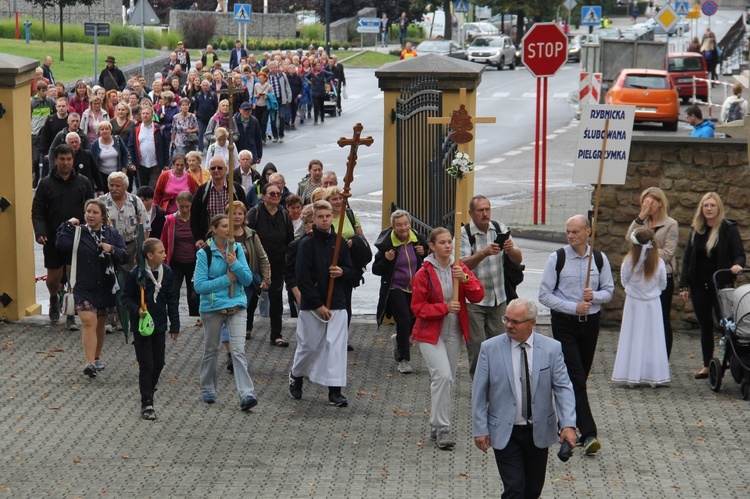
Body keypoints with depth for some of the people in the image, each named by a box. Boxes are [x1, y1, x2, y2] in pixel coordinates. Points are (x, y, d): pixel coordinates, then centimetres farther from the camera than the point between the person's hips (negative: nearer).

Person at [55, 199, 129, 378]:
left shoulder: (112, 234, 4)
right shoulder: (78, 232, -3)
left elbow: (125, 256, -1)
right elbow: (61, 244, -20)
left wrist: (112, 249, -17)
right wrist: (68, 226, -17)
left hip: (105, 287, 3)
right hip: (84, 287, -3)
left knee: (100, 324, 16)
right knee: (89, 322, -16)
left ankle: (97, 358, 34)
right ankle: (90, 363, -22)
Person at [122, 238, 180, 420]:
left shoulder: (167, 272, 0)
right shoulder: (136, 274, -13)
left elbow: (172, 300, 7)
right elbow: (126, 297, -5)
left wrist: (174, 326, 8)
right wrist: (136, 310, -25)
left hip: (159, 325, 5)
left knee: (158, 363, 12)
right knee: (146, 365, -5)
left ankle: (149, 394, 33)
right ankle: (147, 405, 0)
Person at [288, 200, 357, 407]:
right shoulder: (307, 243, -6)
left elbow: (351, 271, 16)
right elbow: (302, 277, -10)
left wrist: (342, 272, -9)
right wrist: (318, 305, -13)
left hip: (337, 304, 3)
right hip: (311, 305, -3)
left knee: (336, 346, -5)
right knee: (310, 346, 6)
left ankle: (335, 391, -4)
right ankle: (295, 375, 34)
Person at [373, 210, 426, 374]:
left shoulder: (418, 240, 1)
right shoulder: (387, 243, -9)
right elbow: (376, 270, -3)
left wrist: (424, 254, -8)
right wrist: (386, 260, -22)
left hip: (415, 289, 4)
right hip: (395, 289, -4)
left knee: (416, 321, 6)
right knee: (404, 320, -18)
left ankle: (398, 340, 41)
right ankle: (404, 360, -4)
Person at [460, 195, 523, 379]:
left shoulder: (500, 229, 4)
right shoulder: (464, 233, -8)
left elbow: (518, 259, 3)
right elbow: (463, 264, -20)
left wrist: (511, 250, -20)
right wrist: (484, 253, -35)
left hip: (498, 297, 4)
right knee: (477, 344, -6)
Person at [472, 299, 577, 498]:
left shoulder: (551, 348, -4)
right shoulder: (490, 348, -7)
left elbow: (563, 387, -4)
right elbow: (479, 392, -2)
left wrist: (568, 424, -16)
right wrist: (480, 429, -5)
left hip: (539, 432, 2)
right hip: (505, 432, -2)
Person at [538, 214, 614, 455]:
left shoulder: (600, 259, 3)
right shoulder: (557, 258, -6)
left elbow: (609, 291, 10)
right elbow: (544, 295, -7)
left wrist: (595, 296, -13)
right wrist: (574, 307, -16)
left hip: (591, 323, 4)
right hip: (564, 324, -4)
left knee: (580, 378, 12)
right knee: (576, 379, -11)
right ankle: (588, 434, -17)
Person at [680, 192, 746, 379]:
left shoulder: (729, 228, -4)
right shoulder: (695, 230, 8)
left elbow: (740, 255, -4)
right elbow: (687, 258, 9)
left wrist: (737, 265, -28)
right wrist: (684, 285, 3)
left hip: (721, 285, -4)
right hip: (699, 285, 4)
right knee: (705, 325, 10)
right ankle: (707, 366, 17)